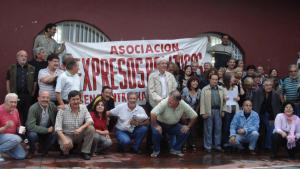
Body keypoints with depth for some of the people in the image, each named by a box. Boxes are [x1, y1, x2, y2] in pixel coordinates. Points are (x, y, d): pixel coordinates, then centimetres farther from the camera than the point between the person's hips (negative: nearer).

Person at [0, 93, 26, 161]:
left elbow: (18, 125, 13)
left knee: (22, 155, -5)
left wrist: (21, 130, -9)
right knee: (17, 139, -33)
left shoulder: (15, 110, 2)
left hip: (11, 137, 7)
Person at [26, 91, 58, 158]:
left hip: (48, 131, 4)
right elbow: (30, 126, -30)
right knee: (32, 135, -34)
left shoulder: (52, 106, -10)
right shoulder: (33, 108, -23)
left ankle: (44, 149, 5)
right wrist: (47, 130, -29)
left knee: (56, 134, -25)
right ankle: (31, 151, 0)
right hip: (36, 131, -3)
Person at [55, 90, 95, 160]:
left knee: (91, 128, -21)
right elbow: (58, 127, -19)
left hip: (79, 135, 4)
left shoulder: (83, 107, -4)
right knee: (68, 144, -36)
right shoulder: (63, 110, -15)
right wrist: (64, 139, -35)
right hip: (66, 135, -4)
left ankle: (85, 152, -6)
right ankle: (64, 151, 4)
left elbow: (90, 120, -14)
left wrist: (81, 128, -34)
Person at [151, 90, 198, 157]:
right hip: (160, 123, -3)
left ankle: (175, 149, 5)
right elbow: (153, 114, -40)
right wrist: (156, 126, -35)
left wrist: (188, 126, -12)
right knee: (156, 132, -32)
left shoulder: (184, 105, -19)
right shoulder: (164, 103, -31)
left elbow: (194, 116, -7)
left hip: (173, 125, 3)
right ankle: (156, 150, -4)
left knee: (185, 132, -17)